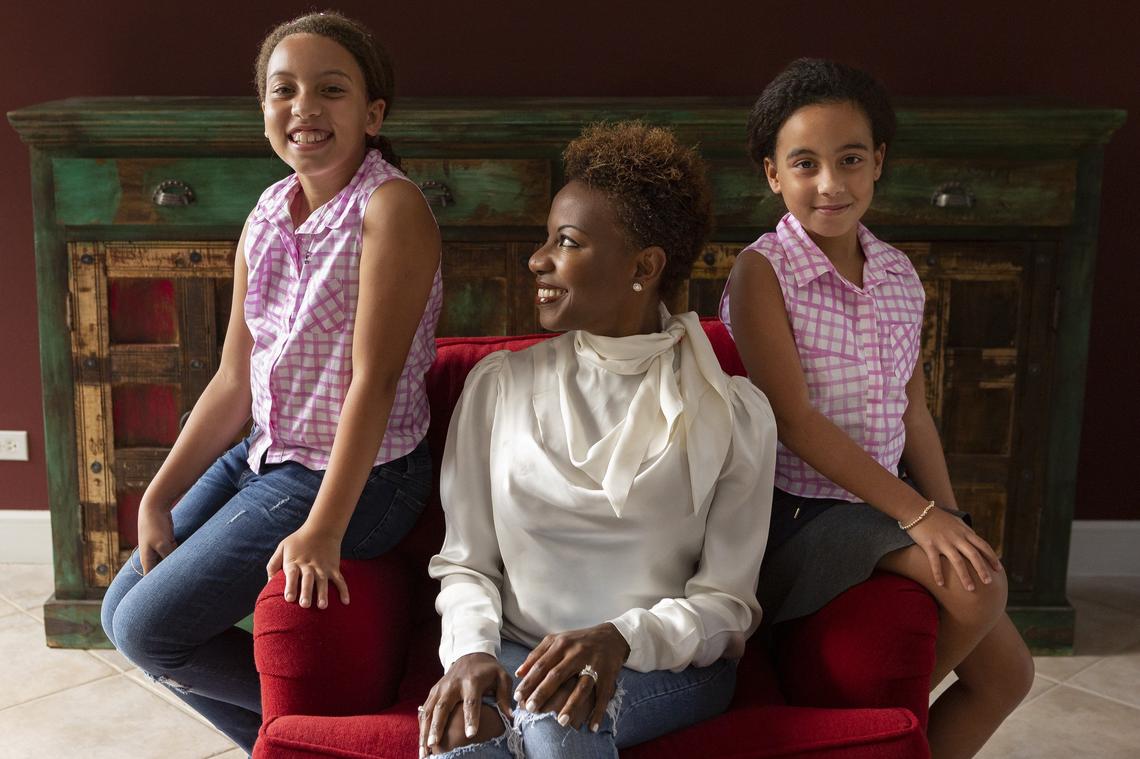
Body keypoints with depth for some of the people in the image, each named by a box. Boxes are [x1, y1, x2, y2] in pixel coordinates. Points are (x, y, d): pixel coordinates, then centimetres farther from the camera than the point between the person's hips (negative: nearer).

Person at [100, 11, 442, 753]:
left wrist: (323, 530, -26)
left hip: (356, 475, -8)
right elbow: (235, 380, 6)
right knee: (122, 611, 12)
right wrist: (159, 496, 3)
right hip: (264, 454, 8)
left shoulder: (392, 208, -18)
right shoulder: (269, 212, 4)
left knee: (150, 631, -7)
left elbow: (374, 379, -23)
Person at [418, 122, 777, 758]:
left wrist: (621, 639, -22)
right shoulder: (498, 384, 5)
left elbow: (725, 603, -3)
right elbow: (467, 562, 5)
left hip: (667, 665, -1)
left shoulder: (734, 413, -1)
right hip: (519, 652, 2)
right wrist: (472, 651, -16)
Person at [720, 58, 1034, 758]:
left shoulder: (900, 275, 6)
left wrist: (950, 518, 3)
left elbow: (914, 415, 12)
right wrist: (917, 515, -20)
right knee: (982, 585, -23)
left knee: (1006, 675, 5)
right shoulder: (762, 272, -13)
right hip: (800, 510, -6)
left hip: (879, 502, 7)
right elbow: (794, 419, -19)